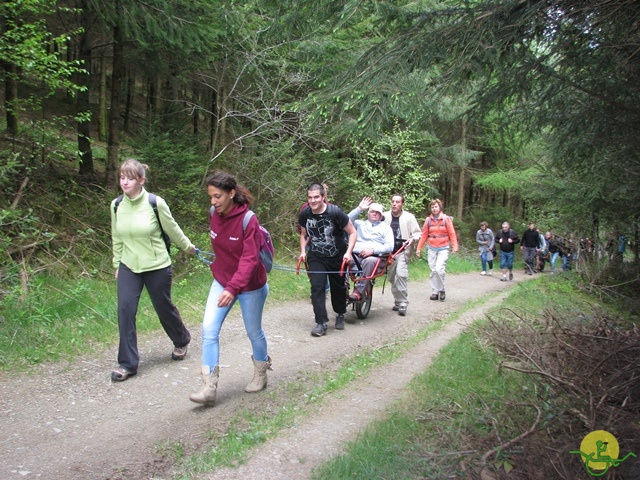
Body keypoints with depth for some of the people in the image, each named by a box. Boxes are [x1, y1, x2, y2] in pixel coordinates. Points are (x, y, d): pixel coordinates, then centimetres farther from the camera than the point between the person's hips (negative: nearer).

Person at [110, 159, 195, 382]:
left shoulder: (155, 203, -16)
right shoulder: (117, 205, -3)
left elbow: (172, 230, -1)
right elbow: (117, 237, 10)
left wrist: (188, 247, 11)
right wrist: (117, 264, 15)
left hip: (157, 267, -3)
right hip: (129, 267, 3)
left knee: (164, 308, 11)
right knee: (125, 309, -8)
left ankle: (181, 341, 42)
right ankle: (127, 363, 4)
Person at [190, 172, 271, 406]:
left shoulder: (248, 220, -23)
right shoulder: (214, 214, -6)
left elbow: (249, 259, -29)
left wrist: (233, 288, -40)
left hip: (249, 285, -5)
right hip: (221, 281, 5)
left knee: (253, 331, 12)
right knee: (209, 329, -8)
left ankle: (260, 374, 37)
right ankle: (210, 387, -2)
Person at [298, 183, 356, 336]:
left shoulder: (335, 212, -21)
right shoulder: (304, 214, -9)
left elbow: (352, 232, -13)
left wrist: (348, 252, -23)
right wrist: (303, 251, -2)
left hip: (337, 257, -2)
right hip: (316, 257, 2)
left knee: (338, 287, 12)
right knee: (317, 287, -11)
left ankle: (340, 315, 37)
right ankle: (321, 323, -7)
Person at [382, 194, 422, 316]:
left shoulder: (409, 217, -1)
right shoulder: (385, 216, 5)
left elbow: (417, 233, 4)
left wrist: (412, 239, -17)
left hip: (402, 252, -4)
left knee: (401, 274, -19)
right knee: (392, 277, 10)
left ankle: (403, 303, -12)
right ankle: (397, 301, 26)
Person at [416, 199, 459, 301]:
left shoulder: (446, 219, -2)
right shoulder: (428, 220, 4)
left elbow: (452, 233, -3)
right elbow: (424, 235, 6)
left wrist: (455, 247, -13)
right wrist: (419, 248, 4)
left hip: (443, 248, -3)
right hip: (432, 249, 3)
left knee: (439, 269, -15)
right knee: (433, 271, 6)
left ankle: (441, 290, 5)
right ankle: (435, 292, 15)